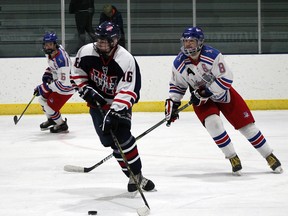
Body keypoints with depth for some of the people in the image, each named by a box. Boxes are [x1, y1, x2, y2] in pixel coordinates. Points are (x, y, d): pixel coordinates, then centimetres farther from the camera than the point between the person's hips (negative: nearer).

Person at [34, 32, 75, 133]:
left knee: (50, 107, -8)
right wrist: (48, 73, 1)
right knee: (42, 98, 17)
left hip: (66, 86, -9)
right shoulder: (50, 52, -8)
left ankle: (62, 125, 15)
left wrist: (45, 88, -33)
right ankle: (51, 119, 39)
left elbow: (63, 83, -36)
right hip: (57, 80, 9)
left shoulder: (61, 60, -36)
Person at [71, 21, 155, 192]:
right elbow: (77, 73, 5)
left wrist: (115, 113, -37)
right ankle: (133, 177, -4)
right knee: (109, 139, -12)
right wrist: (87, 91, -9)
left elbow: (127, 91, -28)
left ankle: (138, 175, -6)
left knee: (123, 136, -19)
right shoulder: (86, 53, -13)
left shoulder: (126, 60, -25)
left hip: (120, 104, -3)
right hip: (98, 102, 3)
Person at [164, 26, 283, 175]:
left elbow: (225, 79, -26)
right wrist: (172, 103, -6)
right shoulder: (179, 63, -12)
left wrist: (206, 93, -29)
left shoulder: (212, 55, -25)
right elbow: (176, 85, 4)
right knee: (212, 122, -25)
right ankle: (232, 157, -10)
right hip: (201, 97, 2)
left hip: (222, 92, -2)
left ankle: (269, 156, 11)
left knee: (246, 124, -2)